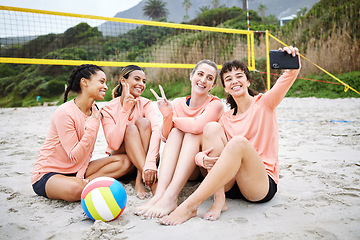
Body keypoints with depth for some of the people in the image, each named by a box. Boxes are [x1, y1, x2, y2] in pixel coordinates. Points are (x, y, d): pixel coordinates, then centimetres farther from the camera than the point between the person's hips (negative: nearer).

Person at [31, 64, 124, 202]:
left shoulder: (95, 111, 3)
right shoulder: (64, 113, -20)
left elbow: (88, 152, 3)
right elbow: (75, 157, -22)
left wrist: (81, 178, -15)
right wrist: (93, 125, -25)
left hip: (77, 171, 7)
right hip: (47, 174, -7)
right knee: (75, 188, -41)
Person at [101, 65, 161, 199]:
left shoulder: (146, 105, -8)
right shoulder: (108, 109, -10)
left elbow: (156, 131, -28)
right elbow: (114, 144, -24)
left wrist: (150, 163, -46)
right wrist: (125, 110, -29)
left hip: (143, 157, 1)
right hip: (120, 158, -1)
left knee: (143, 122, -24)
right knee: (130, 128, -28)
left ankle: (140, 180, -28)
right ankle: (152, 181, -40)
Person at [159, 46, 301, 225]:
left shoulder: (263, 103, 4)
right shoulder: (226, 118, 13)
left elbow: (289, 76, -15)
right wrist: (201, 157, -20)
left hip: (262, 184, -3)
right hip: (229, 184, 3)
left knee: (239, 142, -33)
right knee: (211, 128, -16)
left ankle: (190, 205, -33)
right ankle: (219, 199, -25)